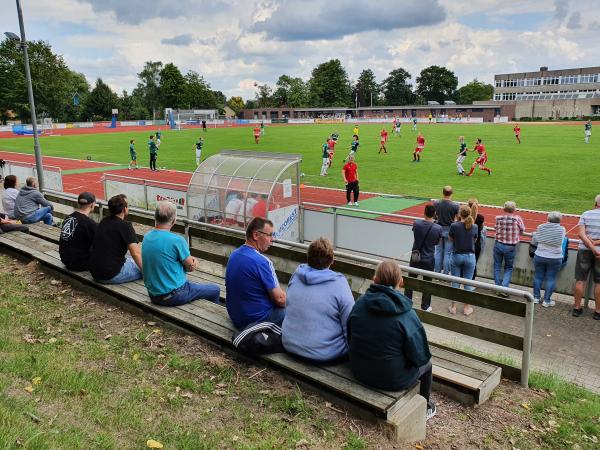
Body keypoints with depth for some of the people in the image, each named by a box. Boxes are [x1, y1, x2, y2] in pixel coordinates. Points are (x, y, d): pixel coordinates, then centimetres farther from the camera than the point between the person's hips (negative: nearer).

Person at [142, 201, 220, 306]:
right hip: (173, 296, -8)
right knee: (215, 290, 10)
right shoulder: (177, 240, -24)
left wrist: (191, 259, -3)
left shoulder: (146, 237, -1)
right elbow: (191, 267, -10)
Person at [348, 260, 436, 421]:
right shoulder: (406, 314, -24)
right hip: (394, 380, -5)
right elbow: (420, 357, -18)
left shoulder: (360, 303, -11)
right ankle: (424, 408, 46)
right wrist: (423, 358, 6)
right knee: (426, 363, 25)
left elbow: (350, 338, 1)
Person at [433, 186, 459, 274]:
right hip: (449, 230, -3)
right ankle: (445, 273, 13)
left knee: (438, 252, 14)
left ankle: (437, 272, 21)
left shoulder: (436, 203, -10)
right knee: (447, 253, 6)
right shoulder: (455, 205, -17)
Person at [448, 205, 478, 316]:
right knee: (468, 283, 11)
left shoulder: (454, 226, -15)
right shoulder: (474, 227, -9)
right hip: (470, 256, 1)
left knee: (455, 282, 11)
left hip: (456, 256, -1)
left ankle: (453, 307, 20)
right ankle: (467, 307, 20)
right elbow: (474, 240, 5)